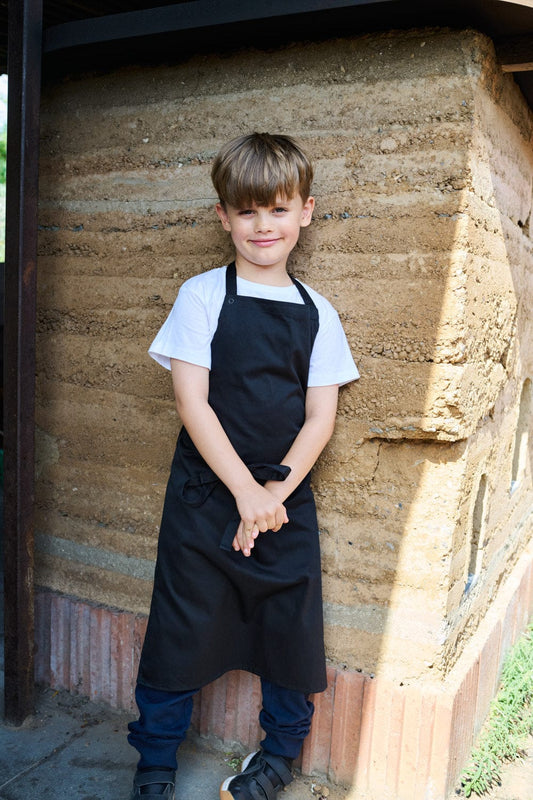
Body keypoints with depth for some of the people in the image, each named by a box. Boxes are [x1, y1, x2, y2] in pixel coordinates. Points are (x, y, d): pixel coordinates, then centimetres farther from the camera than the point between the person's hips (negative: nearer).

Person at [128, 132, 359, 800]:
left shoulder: (318, 313, 5)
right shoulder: (202, 296, -3)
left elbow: (320, 418, 1)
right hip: (204, 495, -2)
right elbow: (192, 402, -9)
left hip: (286, 500, 3)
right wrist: (245, 490, -14)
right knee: (181, 629, 7)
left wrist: (275, 492, -11)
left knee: (290, 627, 11)